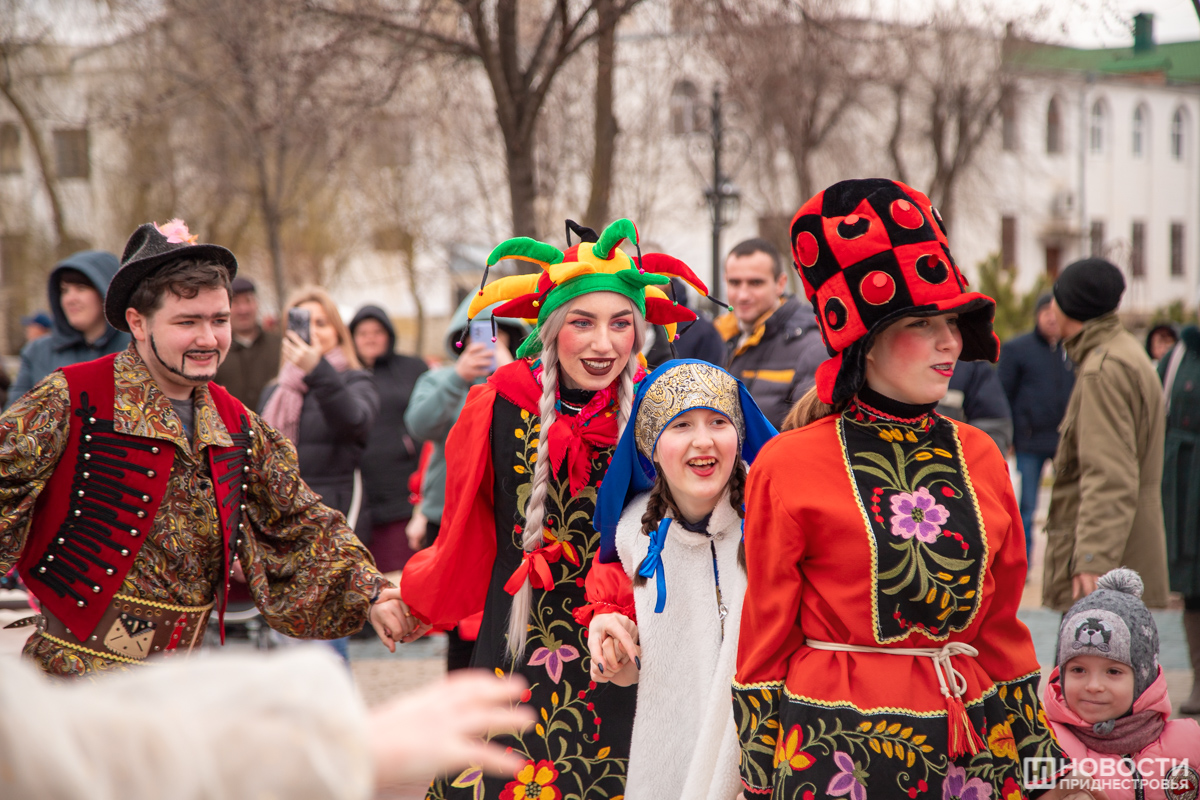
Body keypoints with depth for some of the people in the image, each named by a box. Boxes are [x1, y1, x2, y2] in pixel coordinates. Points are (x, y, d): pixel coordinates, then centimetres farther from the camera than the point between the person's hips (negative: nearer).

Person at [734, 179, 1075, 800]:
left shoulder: (978, 457, 6)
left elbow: (1001, 628, 12)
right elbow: (763, 642, -3)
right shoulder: (790, 465, -7)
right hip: (835, 749, -4)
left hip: (966, 747, 4)